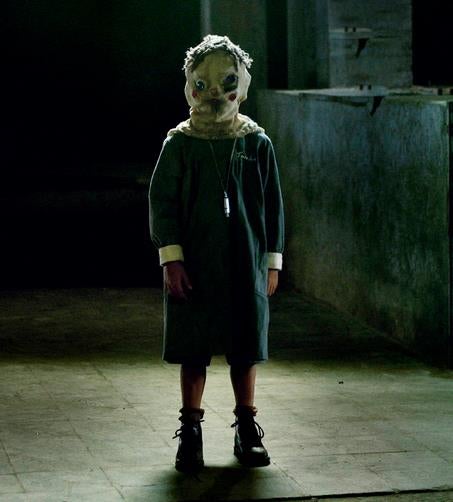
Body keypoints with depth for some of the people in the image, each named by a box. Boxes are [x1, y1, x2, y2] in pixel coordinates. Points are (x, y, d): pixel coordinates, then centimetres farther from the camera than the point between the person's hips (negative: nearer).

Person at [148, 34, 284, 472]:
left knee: (245, 350, 9)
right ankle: (190, 432, 16)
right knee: (193, 353, 5)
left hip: (245, 266, 1)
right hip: (194, 267, -1)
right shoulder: (179, 144, -2)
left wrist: (272, 262, 6)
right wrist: (171, 258, -10)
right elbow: (162, 202, -2)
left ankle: (247, 429, 22)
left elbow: (272, 205, 7)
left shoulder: (257, 144, 2)